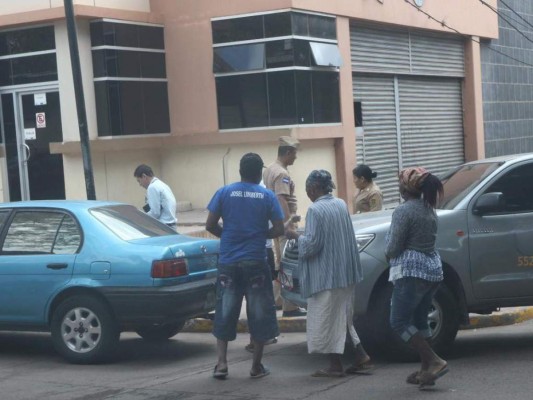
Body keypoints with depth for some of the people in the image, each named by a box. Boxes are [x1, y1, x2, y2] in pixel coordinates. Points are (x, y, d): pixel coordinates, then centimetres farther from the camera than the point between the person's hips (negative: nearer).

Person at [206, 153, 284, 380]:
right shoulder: (267, 196, -1)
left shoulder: (224, 192, 0)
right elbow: (278, 229, -2)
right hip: (256, 262, -1)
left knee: (225, 313, 9)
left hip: (228, 262, 1)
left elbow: (210, 225, -1)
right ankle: (256, 366, 9)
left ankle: (221, 363, 2)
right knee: (259, 314, 8)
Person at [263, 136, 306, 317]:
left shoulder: (269, 170, 12)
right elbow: (282, 201, -26)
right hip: (284, 222, -10)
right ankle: (289, 307, -7)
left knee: (280, 262, 19)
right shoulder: (282, 174, -18)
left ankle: (276, 299, 27)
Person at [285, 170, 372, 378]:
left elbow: (311, 244, -19)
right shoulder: (341, 204, 9)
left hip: (326, 275, -8)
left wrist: (295, 235, -1)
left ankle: (335, 366, 4)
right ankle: (361, 357, 13)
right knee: (342, 316, 17)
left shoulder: (315, 210, -16)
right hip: (345, 272, 8)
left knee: (327, 318, 1)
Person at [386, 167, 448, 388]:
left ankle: (435, 361, -13)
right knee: (419, 320, 15)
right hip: (432, 269, 9)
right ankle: (426, 369, 13)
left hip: (411, 271, -9)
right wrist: (392, 254, 15)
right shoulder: (429, 210, 13)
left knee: (399, 322, -4)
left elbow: (393, 248, -14)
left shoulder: (404, 211, -13)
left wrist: (388, 253, 8)